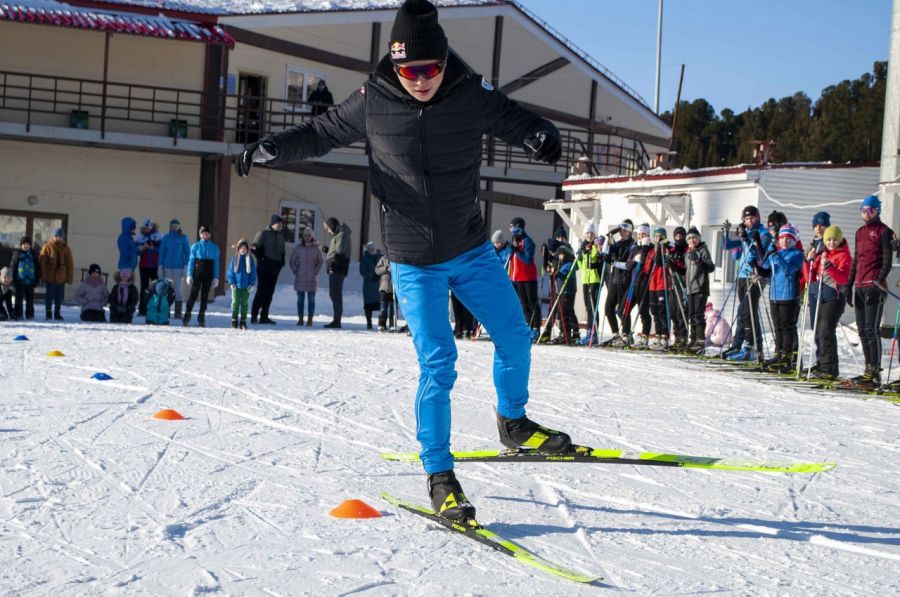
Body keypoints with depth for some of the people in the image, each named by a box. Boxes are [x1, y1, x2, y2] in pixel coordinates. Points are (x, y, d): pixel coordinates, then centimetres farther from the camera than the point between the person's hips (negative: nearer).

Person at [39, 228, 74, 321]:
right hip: (50, 277, -3)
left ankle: (57, 313, 19)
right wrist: (44, 275, -10)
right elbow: (42, 262, -4)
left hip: (61, 277, 3)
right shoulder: (47, 247, -2)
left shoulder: (66, 249, 6)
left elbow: (70, 264, 7)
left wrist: (69, 277, 2)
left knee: (59, 296, 8)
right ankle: (48, 313, 9)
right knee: (50, 295, -2)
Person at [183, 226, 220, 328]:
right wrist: (189, 275, -6)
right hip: (197, 273, -2)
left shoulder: (214, 248, 7)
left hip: (209, 275, 2)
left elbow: (216, 263, 8)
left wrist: (216, 277, 2)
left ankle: (201, 318, 12)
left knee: (205, 296, 5)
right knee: (193, 294, -8)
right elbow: (191, 261, 2)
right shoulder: (195, 246, 3)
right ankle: (186, 317, -6)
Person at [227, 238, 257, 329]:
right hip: (236, 285, -1)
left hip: (246, 286, 1)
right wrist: (231, 282, -5)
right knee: (235, 302, 3)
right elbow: (230, 271, 2)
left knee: (244, 303, 6)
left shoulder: (250, 259, 1)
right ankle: (234, 321, 7)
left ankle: (243, 322, 10)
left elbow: (253, 273, 3)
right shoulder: (235, 258, -1)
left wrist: (252, 284, -4)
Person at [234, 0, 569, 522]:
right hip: (414, 261, -2)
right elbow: (323, 132, 5)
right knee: (438, 365, -8)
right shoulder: (374, 102, -9)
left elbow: (518, 121, -5)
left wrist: (541, 136, -29)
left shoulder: (472, 95, -10)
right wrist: (272, 147, -9)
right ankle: (439, 477, 3)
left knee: (515, 338, 9)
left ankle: (513, 422, 36)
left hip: (472, 251, 2)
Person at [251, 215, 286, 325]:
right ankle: (254, 316, -7)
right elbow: (255, 248, -9)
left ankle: (264, 316, 9)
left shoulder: (280, 237, 17)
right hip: (264, 267, -7)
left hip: (275, 269, 7)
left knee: (269, 292, 6)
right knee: (262, 291, -10)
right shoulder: (263, 233, -4)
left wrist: (281, 263, 10)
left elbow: (282, 252, 25)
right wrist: (262, 258, -14)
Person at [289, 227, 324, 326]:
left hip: (312, 277, -1)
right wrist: (295, 271, -2)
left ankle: (310, 320, 4)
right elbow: (292, 260, 8)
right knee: (300, 299, 3)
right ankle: (300, 319, 8)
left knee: (311, 299, 1)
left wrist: (316, 272, -4)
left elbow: (321, 261, 6)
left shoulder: (316, 248, 2)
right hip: (300, 277, 1)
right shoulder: (298, 247, 4)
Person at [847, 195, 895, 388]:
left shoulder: (884, 231, -3)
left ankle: (874, 373, -10)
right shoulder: (860, 232, 19)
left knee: (871, 329, -11)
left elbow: (887, 261, -9)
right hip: (859, 286, 8)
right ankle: (869, 370, 14)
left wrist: (879, 282, -20)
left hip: (874, 286, -8)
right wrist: (849, 286, 18)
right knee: (862, 330, 8)